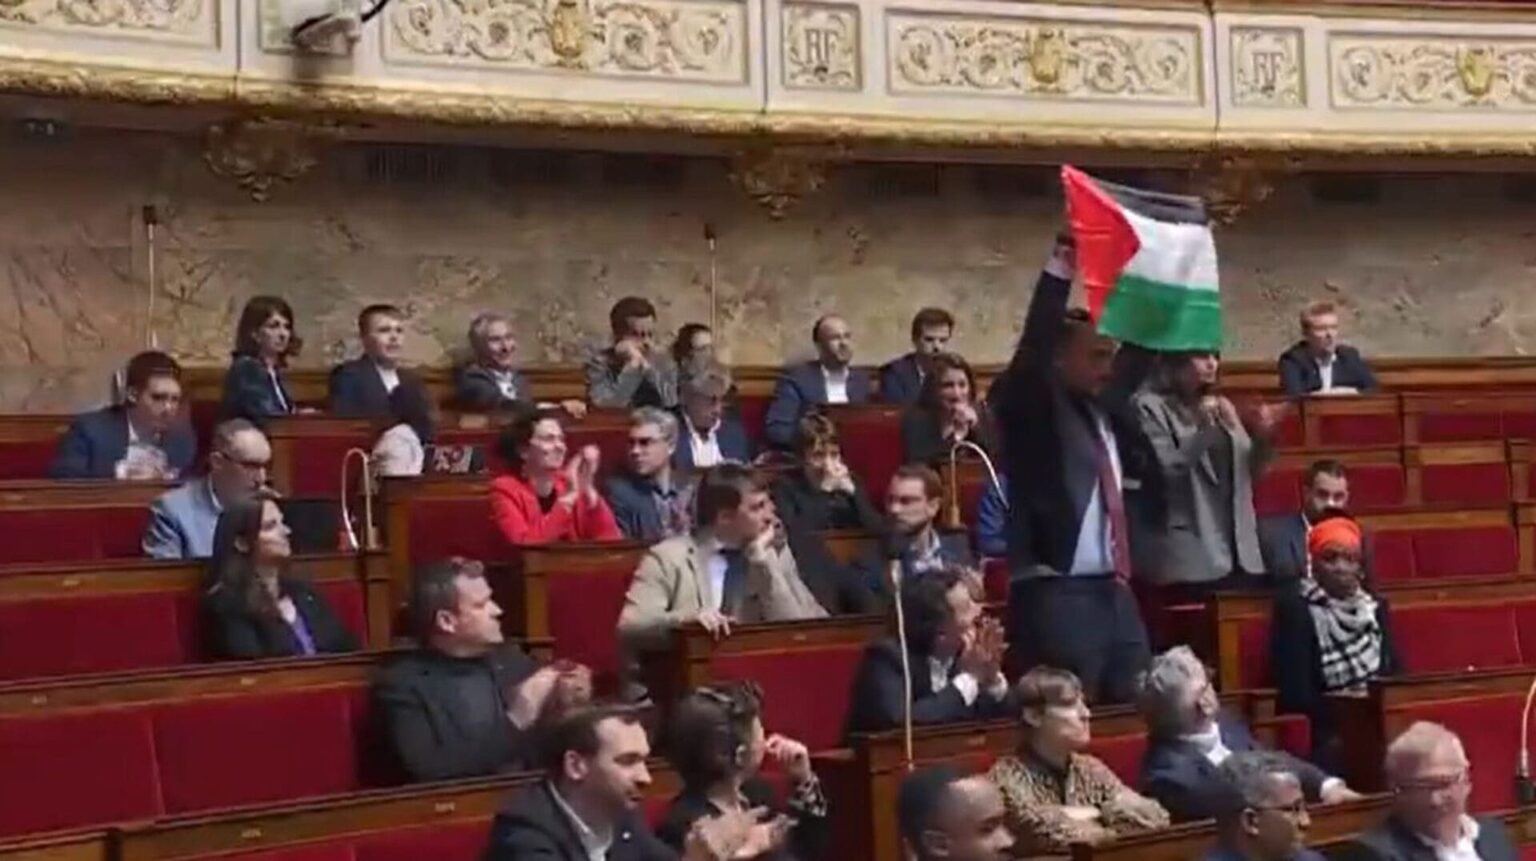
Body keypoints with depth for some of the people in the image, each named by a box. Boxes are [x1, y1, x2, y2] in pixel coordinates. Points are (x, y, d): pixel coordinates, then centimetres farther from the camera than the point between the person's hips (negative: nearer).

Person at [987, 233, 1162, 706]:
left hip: (1115, 592, 7)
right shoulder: (1031, 405, -3)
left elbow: (1142, 353, 22)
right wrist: (1059, 274, -25)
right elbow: (1033, 347, -19)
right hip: (1055, 596, -7)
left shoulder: (1108, 404, 15)